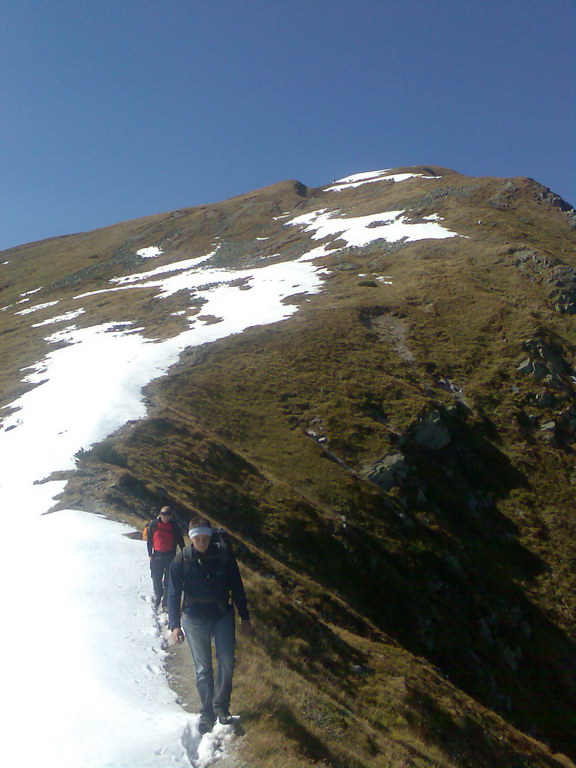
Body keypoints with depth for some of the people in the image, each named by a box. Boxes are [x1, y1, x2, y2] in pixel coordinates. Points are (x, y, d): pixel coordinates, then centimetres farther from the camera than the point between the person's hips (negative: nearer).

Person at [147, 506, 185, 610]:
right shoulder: (154, 524, -5)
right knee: (156, 578, 5)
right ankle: (157, 597, 24)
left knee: (168, 578, 2)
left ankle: (166, 598, 13)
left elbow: (180, 539, 5)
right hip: (157, 555, 0)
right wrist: (150, 554, 3)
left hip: (170, 556, 0)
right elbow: (149, 540, 4)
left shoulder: (174, 525, -4)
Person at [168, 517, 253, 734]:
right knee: (203, 668, 5)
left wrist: (244, 617, 3)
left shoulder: (224, 555, -11)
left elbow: (236, 587, -1)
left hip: (223, 616, 1)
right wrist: (175, 624, -15)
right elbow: (174, 594, -8)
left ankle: (221, 706, 20)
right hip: (195, 620, -1)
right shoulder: (182, 560, -13)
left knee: (227, 662, 1)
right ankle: (207, 712, 20)